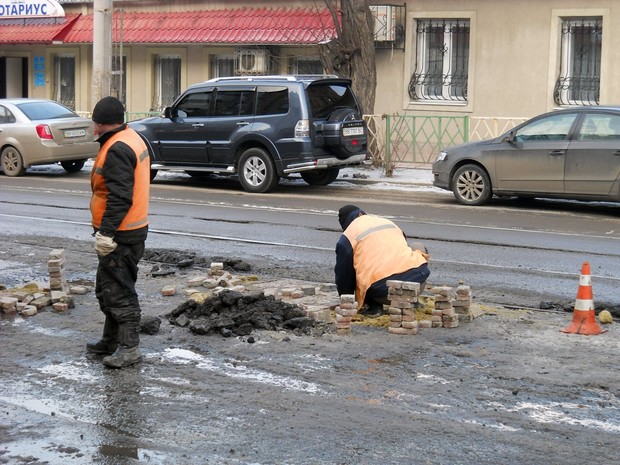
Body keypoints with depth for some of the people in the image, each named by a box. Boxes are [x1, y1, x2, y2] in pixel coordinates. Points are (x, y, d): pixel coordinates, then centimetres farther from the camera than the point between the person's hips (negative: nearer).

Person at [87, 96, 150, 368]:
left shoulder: (117, 150, -20)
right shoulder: (131, 139, 14)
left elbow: (120, 197, -27)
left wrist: (106, 232, -25)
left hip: (120, 234, -11)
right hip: (131, 230, 11)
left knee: (119, 291, -5)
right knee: (108, 289, 19)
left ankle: (129, 348, 0)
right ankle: (111, 341, 30)